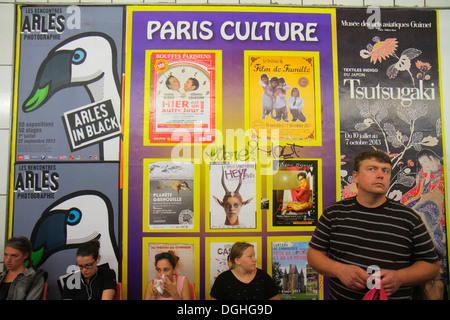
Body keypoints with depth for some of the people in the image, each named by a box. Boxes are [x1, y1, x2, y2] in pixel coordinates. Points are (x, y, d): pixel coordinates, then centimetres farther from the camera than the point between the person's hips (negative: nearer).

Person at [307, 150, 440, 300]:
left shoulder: (409, 218, 2)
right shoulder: (334, 213, 1)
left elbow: (431, 264, 7)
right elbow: (314, 253, 4)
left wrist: (400, 277, -9)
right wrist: (340, 270, -12)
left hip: (394, 296, 0)